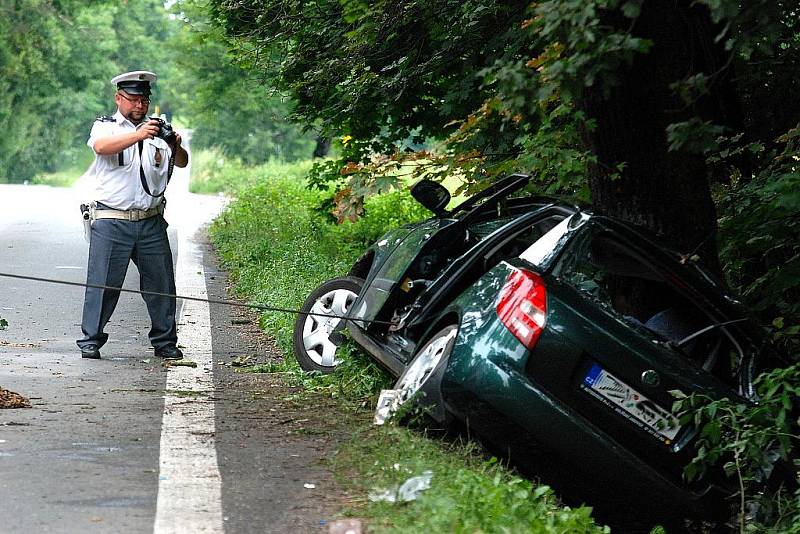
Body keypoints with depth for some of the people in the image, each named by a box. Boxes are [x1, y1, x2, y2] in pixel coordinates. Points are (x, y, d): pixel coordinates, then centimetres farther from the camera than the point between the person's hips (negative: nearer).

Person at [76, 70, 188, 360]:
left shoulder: (157, 129, 13)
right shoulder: (105, 126, 3)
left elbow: (182, 162, 5)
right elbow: (102, 146, -20)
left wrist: (176, 147, -19)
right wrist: (138, 135, -35)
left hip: (151, 224, 3)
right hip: (111, 223, -3)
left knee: (161, 283, 6)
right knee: (103, 282, -4)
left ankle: (165, 342, 17)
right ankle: (90, 341, 5)